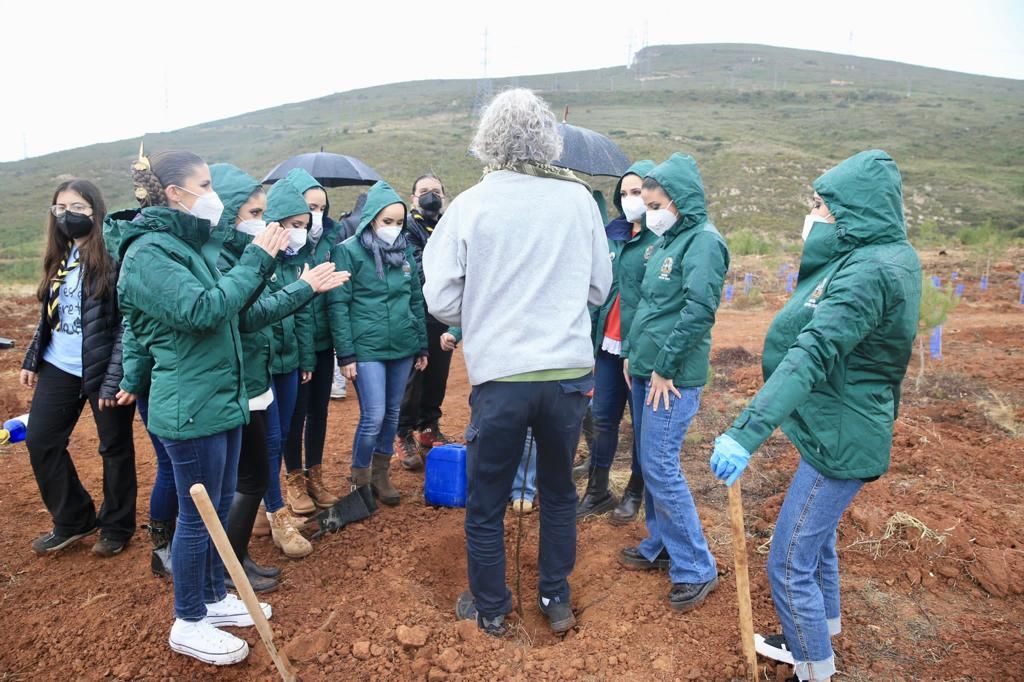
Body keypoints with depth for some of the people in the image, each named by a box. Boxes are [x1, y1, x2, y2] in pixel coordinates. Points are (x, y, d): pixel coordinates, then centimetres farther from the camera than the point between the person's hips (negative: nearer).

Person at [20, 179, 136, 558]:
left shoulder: (114, 255, -13)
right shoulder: (61, 255, 9)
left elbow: (128, 322, -16)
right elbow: (49, 312, 18)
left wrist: (114, 378, -19)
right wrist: (33, 359, 15)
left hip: (103, 370, -7)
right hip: (60, 367, 8)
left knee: (115, 448, 7)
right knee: (40, 441, 11)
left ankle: (117, 526, 25)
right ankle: (73, 519, 29)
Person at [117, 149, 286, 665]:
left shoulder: (188, 243, 14)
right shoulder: (148, 252, -15)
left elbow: (231, 306, 15)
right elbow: (203, 311, -26)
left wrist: (260, 261, 2)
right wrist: (255, 260, -18)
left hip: (222, 397, 9)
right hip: (190, 406, -9)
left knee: (219, 506, 18)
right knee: (198, 516, 4)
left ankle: (213, 598, 35)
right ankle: (188, 623, 22)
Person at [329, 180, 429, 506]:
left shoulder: (405, 251, 7)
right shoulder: (348, 251, -7)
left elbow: (417, 300, 14)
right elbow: (338, 305, -9)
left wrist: (422, 346, 14)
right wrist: (345, 354, -12)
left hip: (402, 347, 5)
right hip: (367, 349, -5)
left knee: (392, 413, 13)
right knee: (373, 416, -6)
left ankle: (381, 473, 30)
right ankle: (359, 479, 17)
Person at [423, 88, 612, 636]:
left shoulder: (469, 205, -7)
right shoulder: (578, 198, -1)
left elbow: (441, 300, -5)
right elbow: (599, 286, 6)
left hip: (499, 376, -2)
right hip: (570, 371, 3)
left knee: (486, 504, 15)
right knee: (559, 491, 22)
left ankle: (490, 610, 31)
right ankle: (556, 600, 36)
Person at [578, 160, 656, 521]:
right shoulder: (611, 234, 8)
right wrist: (590, 335, 9)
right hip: (608, 343, 5)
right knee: (603, 417, 12)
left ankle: (635, 493, 27)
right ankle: (597, 491, 26)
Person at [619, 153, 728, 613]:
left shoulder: (703, 242, -12)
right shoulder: (667, 240, 14)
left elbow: (698, 310, -22)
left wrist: (666, 366, -19)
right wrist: (632, 352, 12)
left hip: (673, 377, -9)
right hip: (644, 371, 9)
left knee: (660, 467, -7)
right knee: (650, 464, 16)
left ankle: (696, 569, 7)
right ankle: (659, 547, 31)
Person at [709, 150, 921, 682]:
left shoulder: (870, 271, -25)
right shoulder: (889, 258, 7)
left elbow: (810, 357, -36)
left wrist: (745, 433, -42)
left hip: (841, 441, -10)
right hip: (840, 432, 10)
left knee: (789, 565, 1)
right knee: (816, 541, 26)